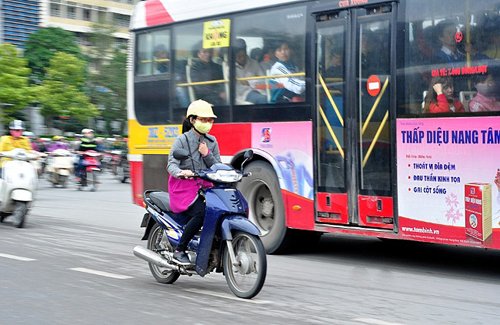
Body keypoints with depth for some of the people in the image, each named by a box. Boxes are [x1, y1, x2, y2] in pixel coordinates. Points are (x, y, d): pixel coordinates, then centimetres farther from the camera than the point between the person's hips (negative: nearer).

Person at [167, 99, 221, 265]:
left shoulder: (212, 141, 13)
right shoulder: (182, 140, -3)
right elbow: (171, 164, -14)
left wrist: (207, 154, -7)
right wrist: (181, 172, -37)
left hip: (205, 187, 5)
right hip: (184, 186, -5)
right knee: (201, 213, -32)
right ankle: (179, 251, -18)